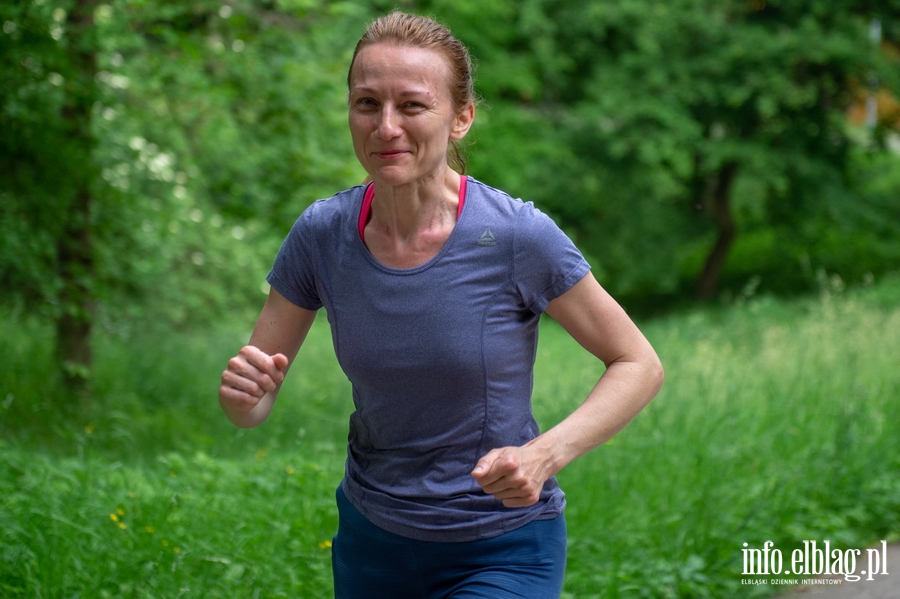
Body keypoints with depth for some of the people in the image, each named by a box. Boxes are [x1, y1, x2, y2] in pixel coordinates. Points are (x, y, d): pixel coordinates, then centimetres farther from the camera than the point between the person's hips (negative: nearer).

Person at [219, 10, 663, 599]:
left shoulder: (517, 235, -21)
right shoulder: (322, 233, -10)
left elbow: (639, 365, -11)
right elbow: (253, 405, -2)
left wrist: (545, 454, -26)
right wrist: (242, 391, -26)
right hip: (371, 539, 4)